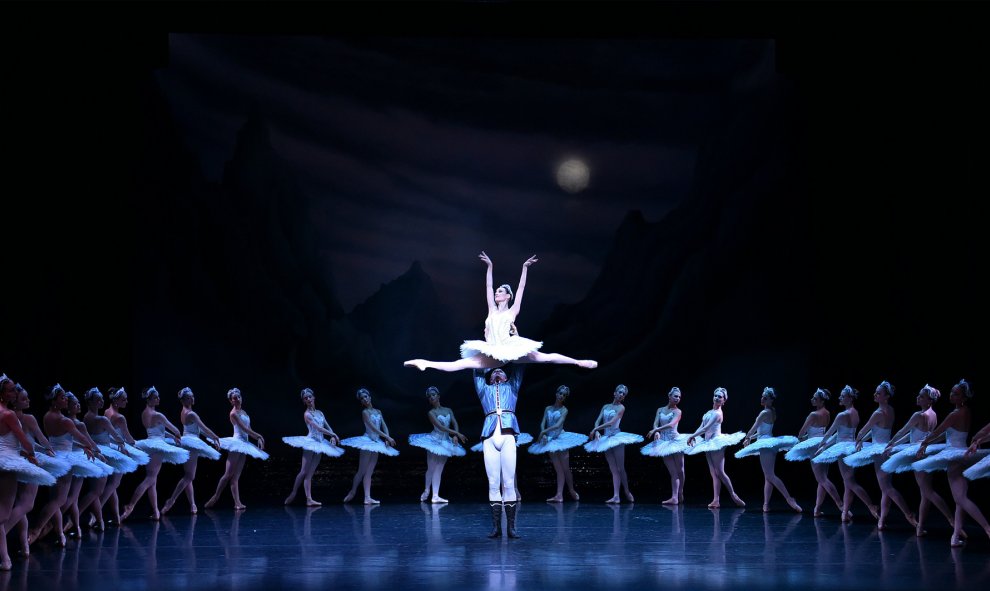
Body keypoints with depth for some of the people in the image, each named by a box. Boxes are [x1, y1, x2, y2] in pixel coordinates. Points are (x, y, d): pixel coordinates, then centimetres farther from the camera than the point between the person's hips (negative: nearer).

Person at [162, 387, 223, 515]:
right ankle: (171, 501, -15)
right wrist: (216, 438, -1)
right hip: (192, 442, -10)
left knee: (188, 477, 10)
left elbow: (200, 429, 19)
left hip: (186, 442, 10)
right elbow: (204, 428, -13)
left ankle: (192, 505, 12)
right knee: (189, 477, -10)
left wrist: (212, 440, 22)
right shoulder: (191, 414, -15)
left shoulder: (183, 412, 14)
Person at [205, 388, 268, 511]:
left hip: (244, 444, 8)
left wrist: (258, 439, 8)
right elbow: (244, 428, -13)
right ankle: (215, 497, 1)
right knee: (228, 474, -8)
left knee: (236, 477, 3)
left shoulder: (243, 412, 17)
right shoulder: (233, 413, -8)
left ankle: (237, 503, -2)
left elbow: (248, 429, 19)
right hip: (237, 442, -8)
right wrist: (259, 436, -11)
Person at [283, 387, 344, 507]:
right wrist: (334, 435, -11)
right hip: (310, 442, -6)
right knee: (304, 472, -10)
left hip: (320, 444, 6)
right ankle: (292, 495, 1)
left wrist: (332, 437, -2)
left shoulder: (319, 412, 15)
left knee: (310, 474, 3)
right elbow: (319, 428, -15)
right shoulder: (307, 414, -7)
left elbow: (328, 427, 16)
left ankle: (309, 499, -2)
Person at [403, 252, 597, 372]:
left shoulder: (512, 311, 8)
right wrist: (489, 267, 16)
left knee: (544, 357, -13)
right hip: (494, 353, 3)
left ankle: (579, 362, -9)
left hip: (511, 350, -3)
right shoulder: (492, 310, 18)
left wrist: (525, 269, -1)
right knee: (463, 363, -11)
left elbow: (520, 289, 3)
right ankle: (425, 364, -24)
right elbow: (488, 287, 17)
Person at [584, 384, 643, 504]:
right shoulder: (606, 407, 14)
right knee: (613, 470, 2)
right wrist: (597, 432, -12)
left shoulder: (621, 407, -2)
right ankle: (616, 496, -2)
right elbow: (597, 421, 8)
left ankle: (627, 492, 11)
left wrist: (595, 430, -13)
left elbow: (611, 423, -12)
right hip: (606, 439, 5)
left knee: (620, 468, -5)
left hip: (617, 437, -5)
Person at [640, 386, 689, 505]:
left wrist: (656, 430, -25)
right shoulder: (660, 410, 10)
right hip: (664, 442, 3)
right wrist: (657, 432, -23)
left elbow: (671, 424, -18)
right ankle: (675, 497, -4)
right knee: (673, 472, 1)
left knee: (679, 470, 3)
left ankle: (680, 495, 14)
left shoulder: (677, 411, -2)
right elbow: (655, 423, -1)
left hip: (675, 441, -3)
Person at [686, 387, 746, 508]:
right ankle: (716, 500, 0)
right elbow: (702, 426, 18)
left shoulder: (718, 413, -11)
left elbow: (706, 428, -17)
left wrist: (692, 436, -16)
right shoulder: (710, 412, 16)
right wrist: (693, 436, 5)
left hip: (716, 441, -9)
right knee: (714, 474, 3)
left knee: (719, 472, -9)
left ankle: (734, 496, 0)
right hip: (709, 444, 9)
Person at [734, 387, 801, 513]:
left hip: (765, 444, -10)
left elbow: (753, 429, -10)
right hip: (769, 442, 10)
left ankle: (789, 500, -20)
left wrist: (747, 438, 7)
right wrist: (751, 437, 28)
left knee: (770, 475, -12)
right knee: (768, 476, 9)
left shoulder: (765, 413, -14)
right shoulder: (772, 413, 14)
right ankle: (766, 504, 9)